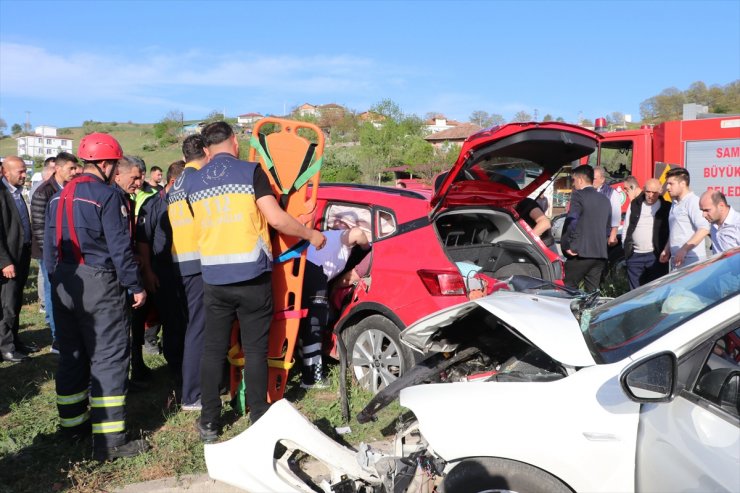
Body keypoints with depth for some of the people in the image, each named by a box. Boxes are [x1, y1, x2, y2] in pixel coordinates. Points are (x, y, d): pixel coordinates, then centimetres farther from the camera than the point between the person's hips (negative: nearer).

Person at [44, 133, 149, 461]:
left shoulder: (58, 197, 11)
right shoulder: (108, 196, -12)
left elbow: (49, 245, 14)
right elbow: (119, 247, -15)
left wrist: (57, 280, 20)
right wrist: (135, 286, -8)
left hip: (64, 285, 8)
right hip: (98, 284, -8)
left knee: (71, 354, 17)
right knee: (108, 358, -4)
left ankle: (73, 422, 29)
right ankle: (109, 439, -3)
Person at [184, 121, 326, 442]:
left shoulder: (193, 182, 9)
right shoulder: (251, 172, -5)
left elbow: (203, 223, 13)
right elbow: (276, 218, -11)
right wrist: (311, 235, 2)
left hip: (214, 279, 3)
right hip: (252, 277, -3)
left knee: (213, 350, 12)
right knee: (255, 350, 5)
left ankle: (208, 423, 19)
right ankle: (259, 421, 12)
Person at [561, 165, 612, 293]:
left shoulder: (579, 195, -6)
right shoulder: (605, 199, 17)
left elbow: (571, 223, -17)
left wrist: (567, 245, -10)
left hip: (581, 253, -7)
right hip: (600, 254, 7)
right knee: (592, 291, 9)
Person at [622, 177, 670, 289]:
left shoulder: (666, 207, 1)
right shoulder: (635, 204, 11)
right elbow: (626, 227, 14)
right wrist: (626, 248, 8)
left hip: (655, 256, -3)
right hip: (634, 256, 3)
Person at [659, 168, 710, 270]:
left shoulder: (693, 201, -11)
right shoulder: (675, 204, 18)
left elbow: (704, 229, -20)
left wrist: (684, 250, -23)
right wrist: (667, 250, 17)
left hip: (691, 260, -9)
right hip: (676, 260, 9)